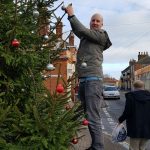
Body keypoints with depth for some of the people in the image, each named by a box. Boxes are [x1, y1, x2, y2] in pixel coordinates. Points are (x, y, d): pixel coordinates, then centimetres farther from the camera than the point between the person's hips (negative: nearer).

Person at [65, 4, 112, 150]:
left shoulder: (101, 36, 3)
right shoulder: (86, 36, 24)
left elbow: (82, 30, -7)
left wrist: (72, 14, 0)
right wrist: (70, 14, 11)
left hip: (93, 80, -7)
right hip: (82, 80, 7)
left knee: (93, 118, -14)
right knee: (88, 116, 8)